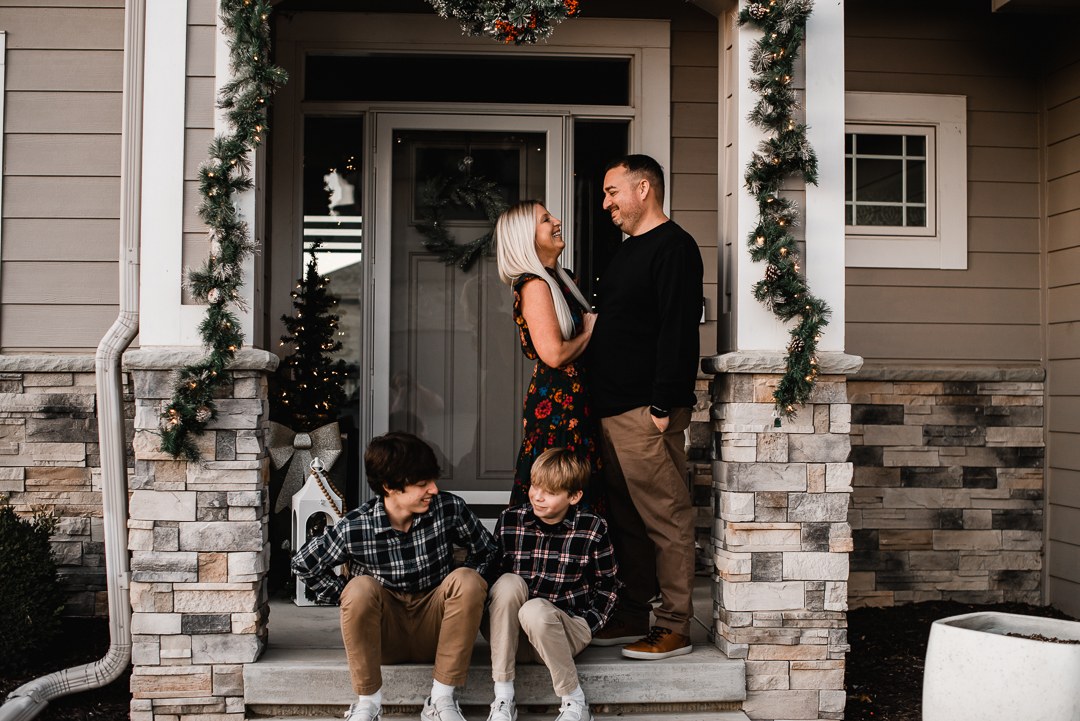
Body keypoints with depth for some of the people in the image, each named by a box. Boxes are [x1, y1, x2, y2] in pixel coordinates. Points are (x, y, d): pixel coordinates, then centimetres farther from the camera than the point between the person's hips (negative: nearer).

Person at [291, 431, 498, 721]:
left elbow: (486, 551, 5)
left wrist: (463, 594, -6)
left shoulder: (449, 509, -12)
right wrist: (347, 597, -4)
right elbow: (303, 564, 3)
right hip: (382, 636, -1)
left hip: (434, 632, 1)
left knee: (467, 579, -25)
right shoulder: (353, 529, -15)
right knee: (360, 588, -30)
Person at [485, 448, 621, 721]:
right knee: (509, 583, -28)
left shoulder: (592, 529, -4)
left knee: (535, 610, -35)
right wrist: (497, 611, -5)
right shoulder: (508, 521, 0)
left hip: (565, 631, -2)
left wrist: (586, 626, -5)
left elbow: (607, 585, 6)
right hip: (510, 634, 2)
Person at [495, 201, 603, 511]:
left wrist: (594, 323, 4)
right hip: (557, 402, -9)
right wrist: (589, 332, -5)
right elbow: (554, 354, -20)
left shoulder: (558, 279, 16)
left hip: (573, 401, 9)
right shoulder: (534, 286, -12)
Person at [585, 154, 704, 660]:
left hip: (647, 414, -10)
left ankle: (674, 628, 5)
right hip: (612, 410, 10)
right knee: (626, 519, 13)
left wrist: (662, 405, -22)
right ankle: (633, 617, 22)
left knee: (665, 520, -3)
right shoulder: (628, 250, 22)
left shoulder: (674, 248, -9)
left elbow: (678, 333, -18)